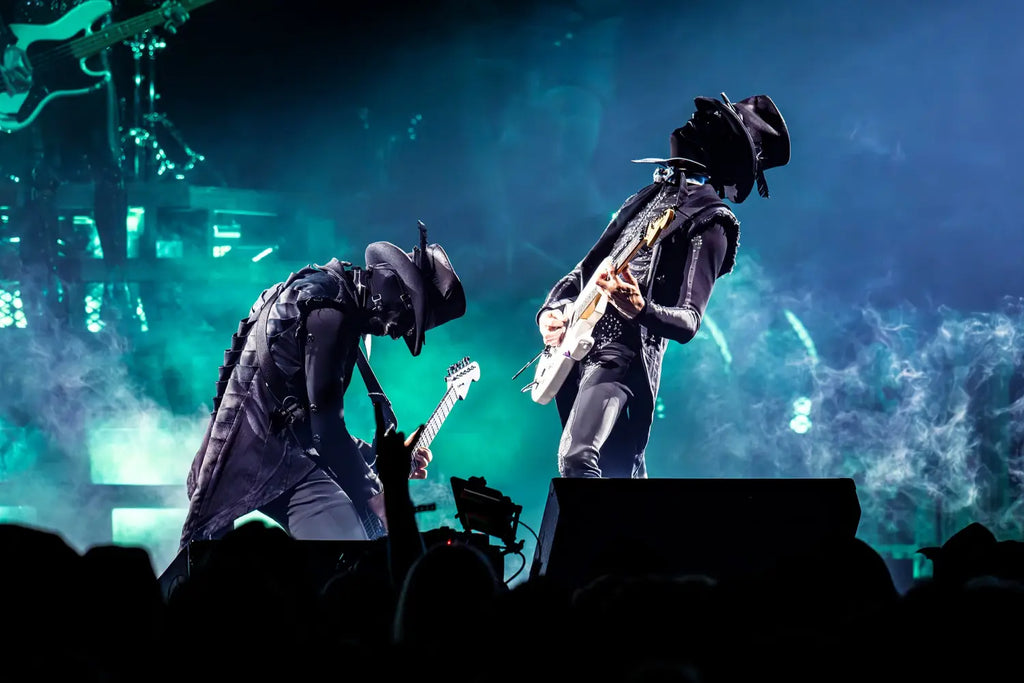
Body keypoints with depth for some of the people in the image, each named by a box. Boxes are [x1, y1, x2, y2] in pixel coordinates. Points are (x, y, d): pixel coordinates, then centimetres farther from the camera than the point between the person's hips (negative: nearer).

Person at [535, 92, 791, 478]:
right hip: (578, 353, 9)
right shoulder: (648, 198, 19)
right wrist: (550, 311, 4)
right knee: (619, 476, 12)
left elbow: (689, 322, -14)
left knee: (576, 459, -30)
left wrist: (640, 309, -34)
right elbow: (580, 273, 25)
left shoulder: (708, 220, -5)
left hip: (622, 356, -9)